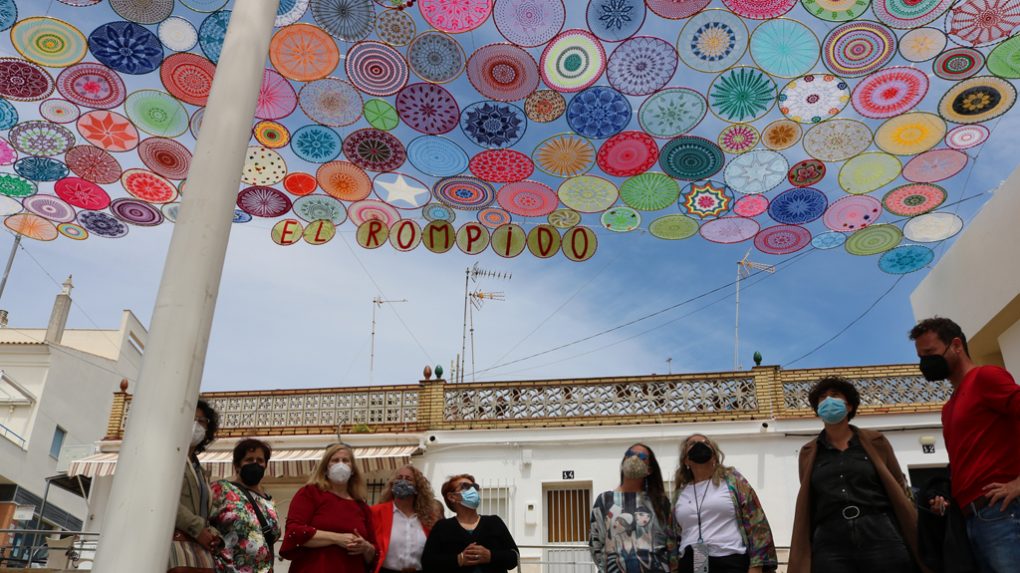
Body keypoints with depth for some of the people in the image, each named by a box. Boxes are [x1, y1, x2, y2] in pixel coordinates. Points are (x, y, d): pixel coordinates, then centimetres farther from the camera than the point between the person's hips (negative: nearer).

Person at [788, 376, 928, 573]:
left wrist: (918, 543, 5)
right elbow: (806, 508, 14)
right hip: (830, 545, 1)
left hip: (882, 537, 0)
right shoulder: (808, 453, 15)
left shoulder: (875, 441, 13)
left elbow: (900, 493, 12)